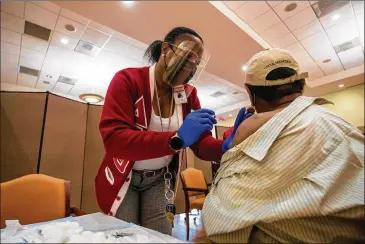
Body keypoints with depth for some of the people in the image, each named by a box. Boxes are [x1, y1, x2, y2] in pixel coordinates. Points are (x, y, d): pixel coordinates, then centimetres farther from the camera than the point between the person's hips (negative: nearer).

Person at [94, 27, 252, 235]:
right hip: (122, 179, -3)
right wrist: (176, 139, -44)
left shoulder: (189, 94, -4)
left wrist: (226, 147, -32)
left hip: (160, 180, 4)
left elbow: (201, 143, -9)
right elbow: (113, 139, -32)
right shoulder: (127, 80, -18)